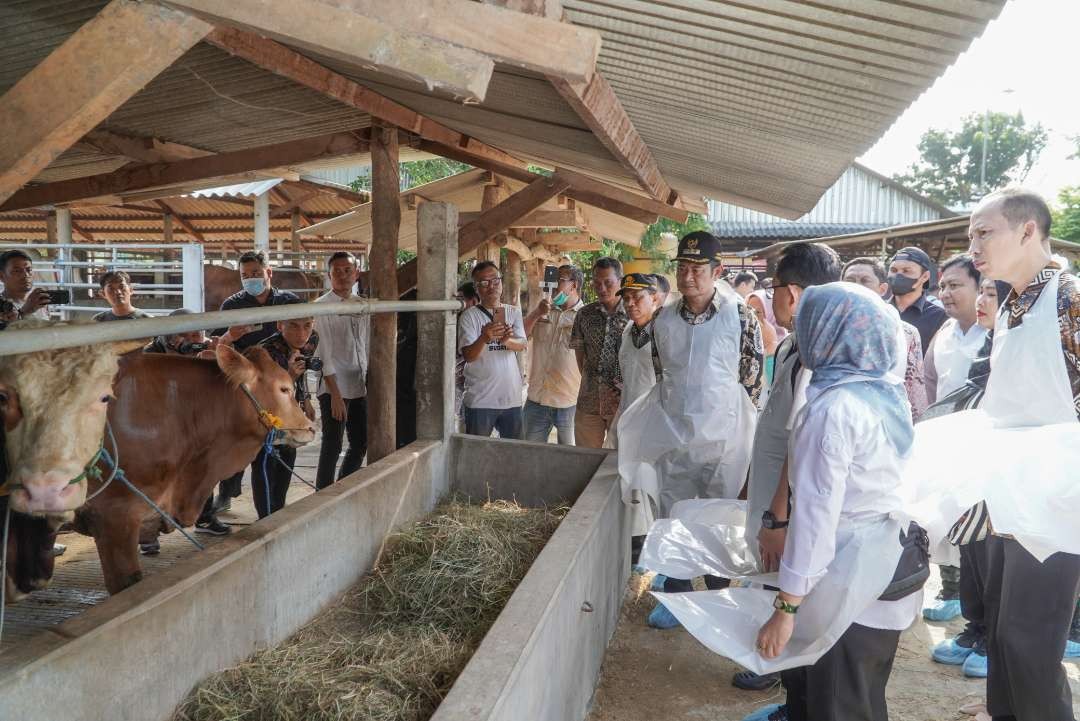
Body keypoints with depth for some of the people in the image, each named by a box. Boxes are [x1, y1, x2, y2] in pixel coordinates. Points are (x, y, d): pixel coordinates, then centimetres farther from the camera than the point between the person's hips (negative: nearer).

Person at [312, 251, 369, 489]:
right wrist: (335, 394, -15)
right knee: (332, 447, -2)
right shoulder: (322, 306, -7)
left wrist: (371, 381, 8)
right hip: (334, 387, -6)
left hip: (360, 387, 6)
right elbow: (324, 353, -11)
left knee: (360, 444, 12)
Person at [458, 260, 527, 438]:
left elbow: (522, 344, -6)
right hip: (480, 400, -3)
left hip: (512, 398, 4)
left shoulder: (514, 312, 7)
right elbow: (468, 356, -13)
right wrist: (484, 339, -34)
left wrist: (507, 341, -29)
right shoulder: (469, 316, -4)